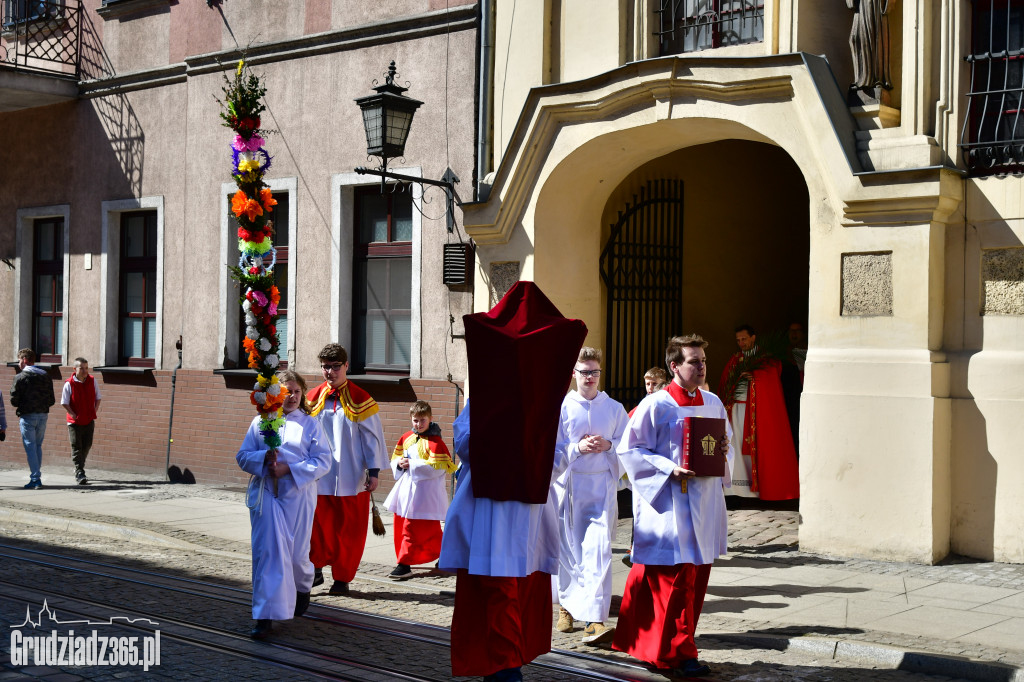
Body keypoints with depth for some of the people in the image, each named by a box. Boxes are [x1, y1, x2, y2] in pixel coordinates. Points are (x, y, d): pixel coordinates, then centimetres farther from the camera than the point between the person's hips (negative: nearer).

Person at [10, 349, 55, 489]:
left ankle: (35, 479, -7)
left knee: (30, 447, -2)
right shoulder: (45, 376, 7)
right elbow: (51, 400, 6)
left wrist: (22, 406, 10)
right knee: (38, 446, 15)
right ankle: (36, 477, 18)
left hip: (27, 416, -5)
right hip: (43, 416, 5)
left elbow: (14, 400, -9)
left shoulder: (20, 377, -8)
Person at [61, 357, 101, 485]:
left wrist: (95, 412, 3)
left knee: (87, 446, 10)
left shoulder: (92, 381, 2)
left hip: (89, 420, 4)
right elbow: (65, 402, -6)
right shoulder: (69, 383, -10)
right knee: (76, 447, -5)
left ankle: (79, 468, 30)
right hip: (74, 421, -4)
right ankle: (79, 474, -6)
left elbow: (97, 398, 13)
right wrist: (73, 415, -11)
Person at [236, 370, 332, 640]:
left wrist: (290, 469, -15)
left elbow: (323, 461, -3)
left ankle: (302, 589, 41)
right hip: (265, 493, 0)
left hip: (298, 495, 0)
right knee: (267, 551, -8)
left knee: (297, 552, 7)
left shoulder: (310, 424, 4)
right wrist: (265, 458, -14)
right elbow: (243, 456, 7)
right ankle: (266, 616, -7)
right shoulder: (260, 422, 8)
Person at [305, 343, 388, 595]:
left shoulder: (359, 400, 0)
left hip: (351, 478, -2)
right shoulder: (313, 399, 8)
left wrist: (373, 472, -3)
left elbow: (372, 437, 1)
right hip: (319, 477, 2)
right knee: (318, 525, -4)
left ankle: (342, 577, 14)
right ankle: (316, 570, 11)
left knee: (348, 530, 3)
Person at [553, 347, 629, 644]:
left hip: (602, 486, 0)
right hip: (568, 485, 0)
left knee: (599, 549, -13)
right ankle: (566, 605, 33)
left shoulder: (614, 408, 7)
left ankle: (595, 620, -19)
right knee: (567, 550, 9)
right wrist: (577, 448, -15)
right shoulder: (560, 408, 2)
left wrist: (608, 445, -9)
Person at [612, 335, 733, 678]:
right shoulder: (655, 405, -9)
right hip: (667, 504, -6)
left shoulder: (713, 403, 9)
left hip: (704, 501, 7)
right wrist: (670, 469, -18)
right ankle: (678, 653, 5)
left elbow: (726, 443, 21)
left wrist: (724, 452, -3)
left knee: (696, 576, 9)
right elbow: (629, 449, -8)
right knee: (674, 578, -6)